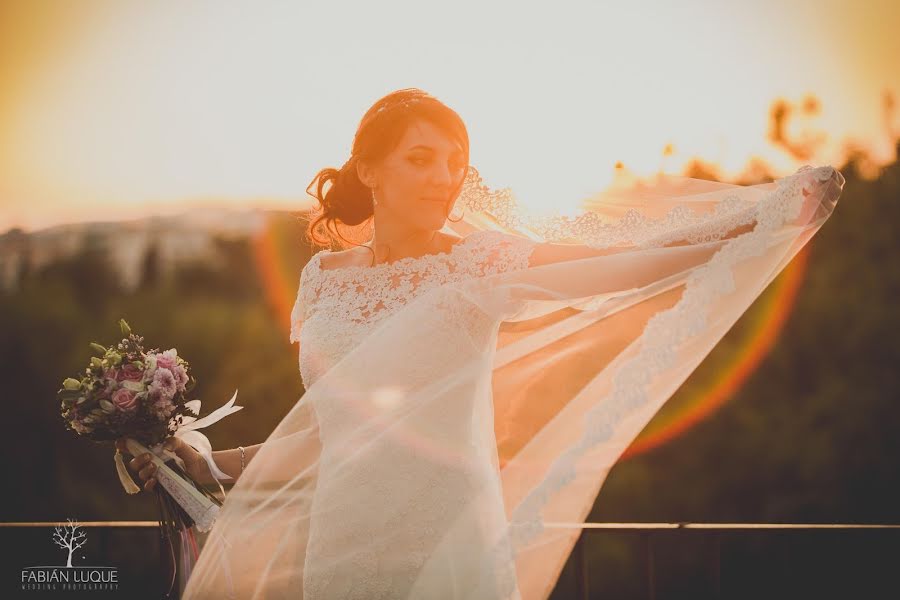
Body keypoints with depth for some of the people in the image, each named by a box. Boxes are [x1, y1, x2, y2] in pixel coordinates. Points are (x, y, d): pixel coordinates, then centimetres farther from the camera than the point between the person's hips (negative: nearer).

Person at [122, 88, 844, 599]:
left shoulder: (480, 264, -4)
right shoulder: (324, 276, 6)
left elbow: (641, 262, -14)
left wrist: (774, 212, -24)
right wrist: (208, 463, 11)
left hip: (448, 537, -3)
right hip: (339, 537, 3)